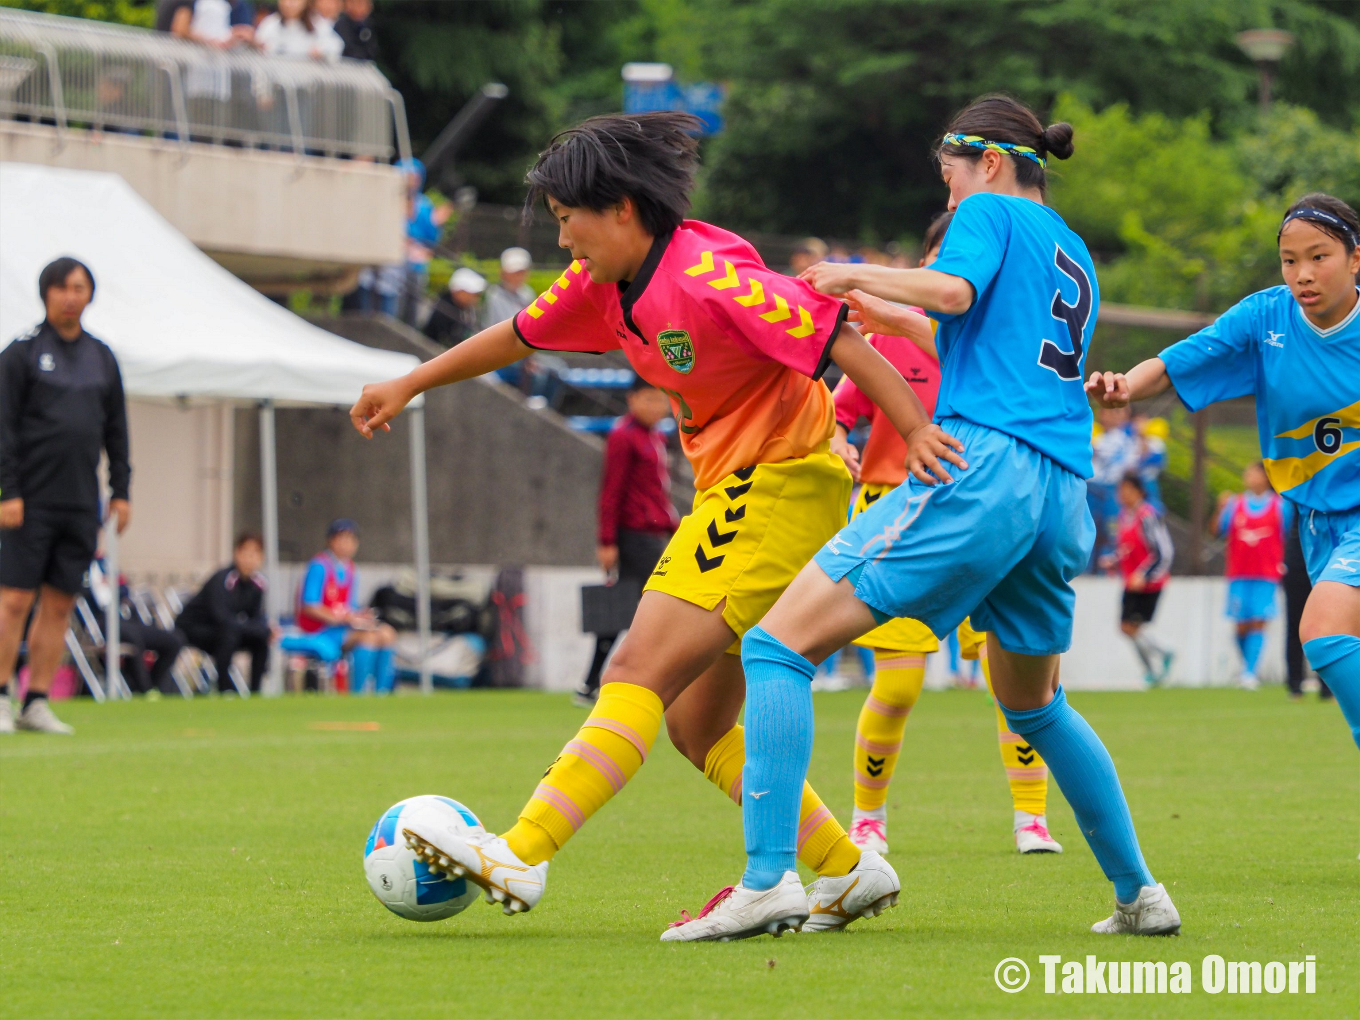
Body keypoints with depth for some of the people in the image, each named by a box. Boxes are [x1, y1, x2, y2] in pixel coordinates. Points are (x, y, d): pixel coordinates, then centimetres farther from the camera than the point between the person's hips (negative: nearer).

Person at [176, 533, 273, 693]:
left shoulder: (257, 582, -8)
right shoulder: (222, 580, -28)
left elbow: (257, 616, 0)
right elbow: (223, 619, -36)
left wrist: (267, 630, -24)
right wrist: (263, 629, -34)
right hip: (192, 627, -7)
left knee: (261, 639, -12)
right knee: (228, 634, -34)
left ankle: (255, 691, -5)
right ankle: (223, 690, -27)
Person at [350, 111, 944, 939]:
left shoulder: (709, 275, -21)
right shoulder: (605, 284, 7)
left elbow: (841, 341, -24)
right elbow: (520, 337, 24)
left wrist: (919, 432, -31)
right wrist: (410, 385, 31)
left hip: (781, 489, -10)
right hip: (729, 493, 10)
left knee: (641, 674, -16)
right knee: (696, 722, 9)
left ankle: (520, 860, -20)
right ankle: (849, 873, 13)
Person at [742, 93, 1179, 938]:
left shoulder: (991, 212, 5)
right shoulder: (1073, 254, 29)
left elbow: (955, 290, -15)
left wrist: (856, 277, -1)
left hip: (979, 470, -9)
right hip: (1063, 498, 9)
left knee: (780, 644, -11)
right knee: (1035, 707, 30)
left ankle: (769, 876, -25)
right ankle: (1141, 894, 28)